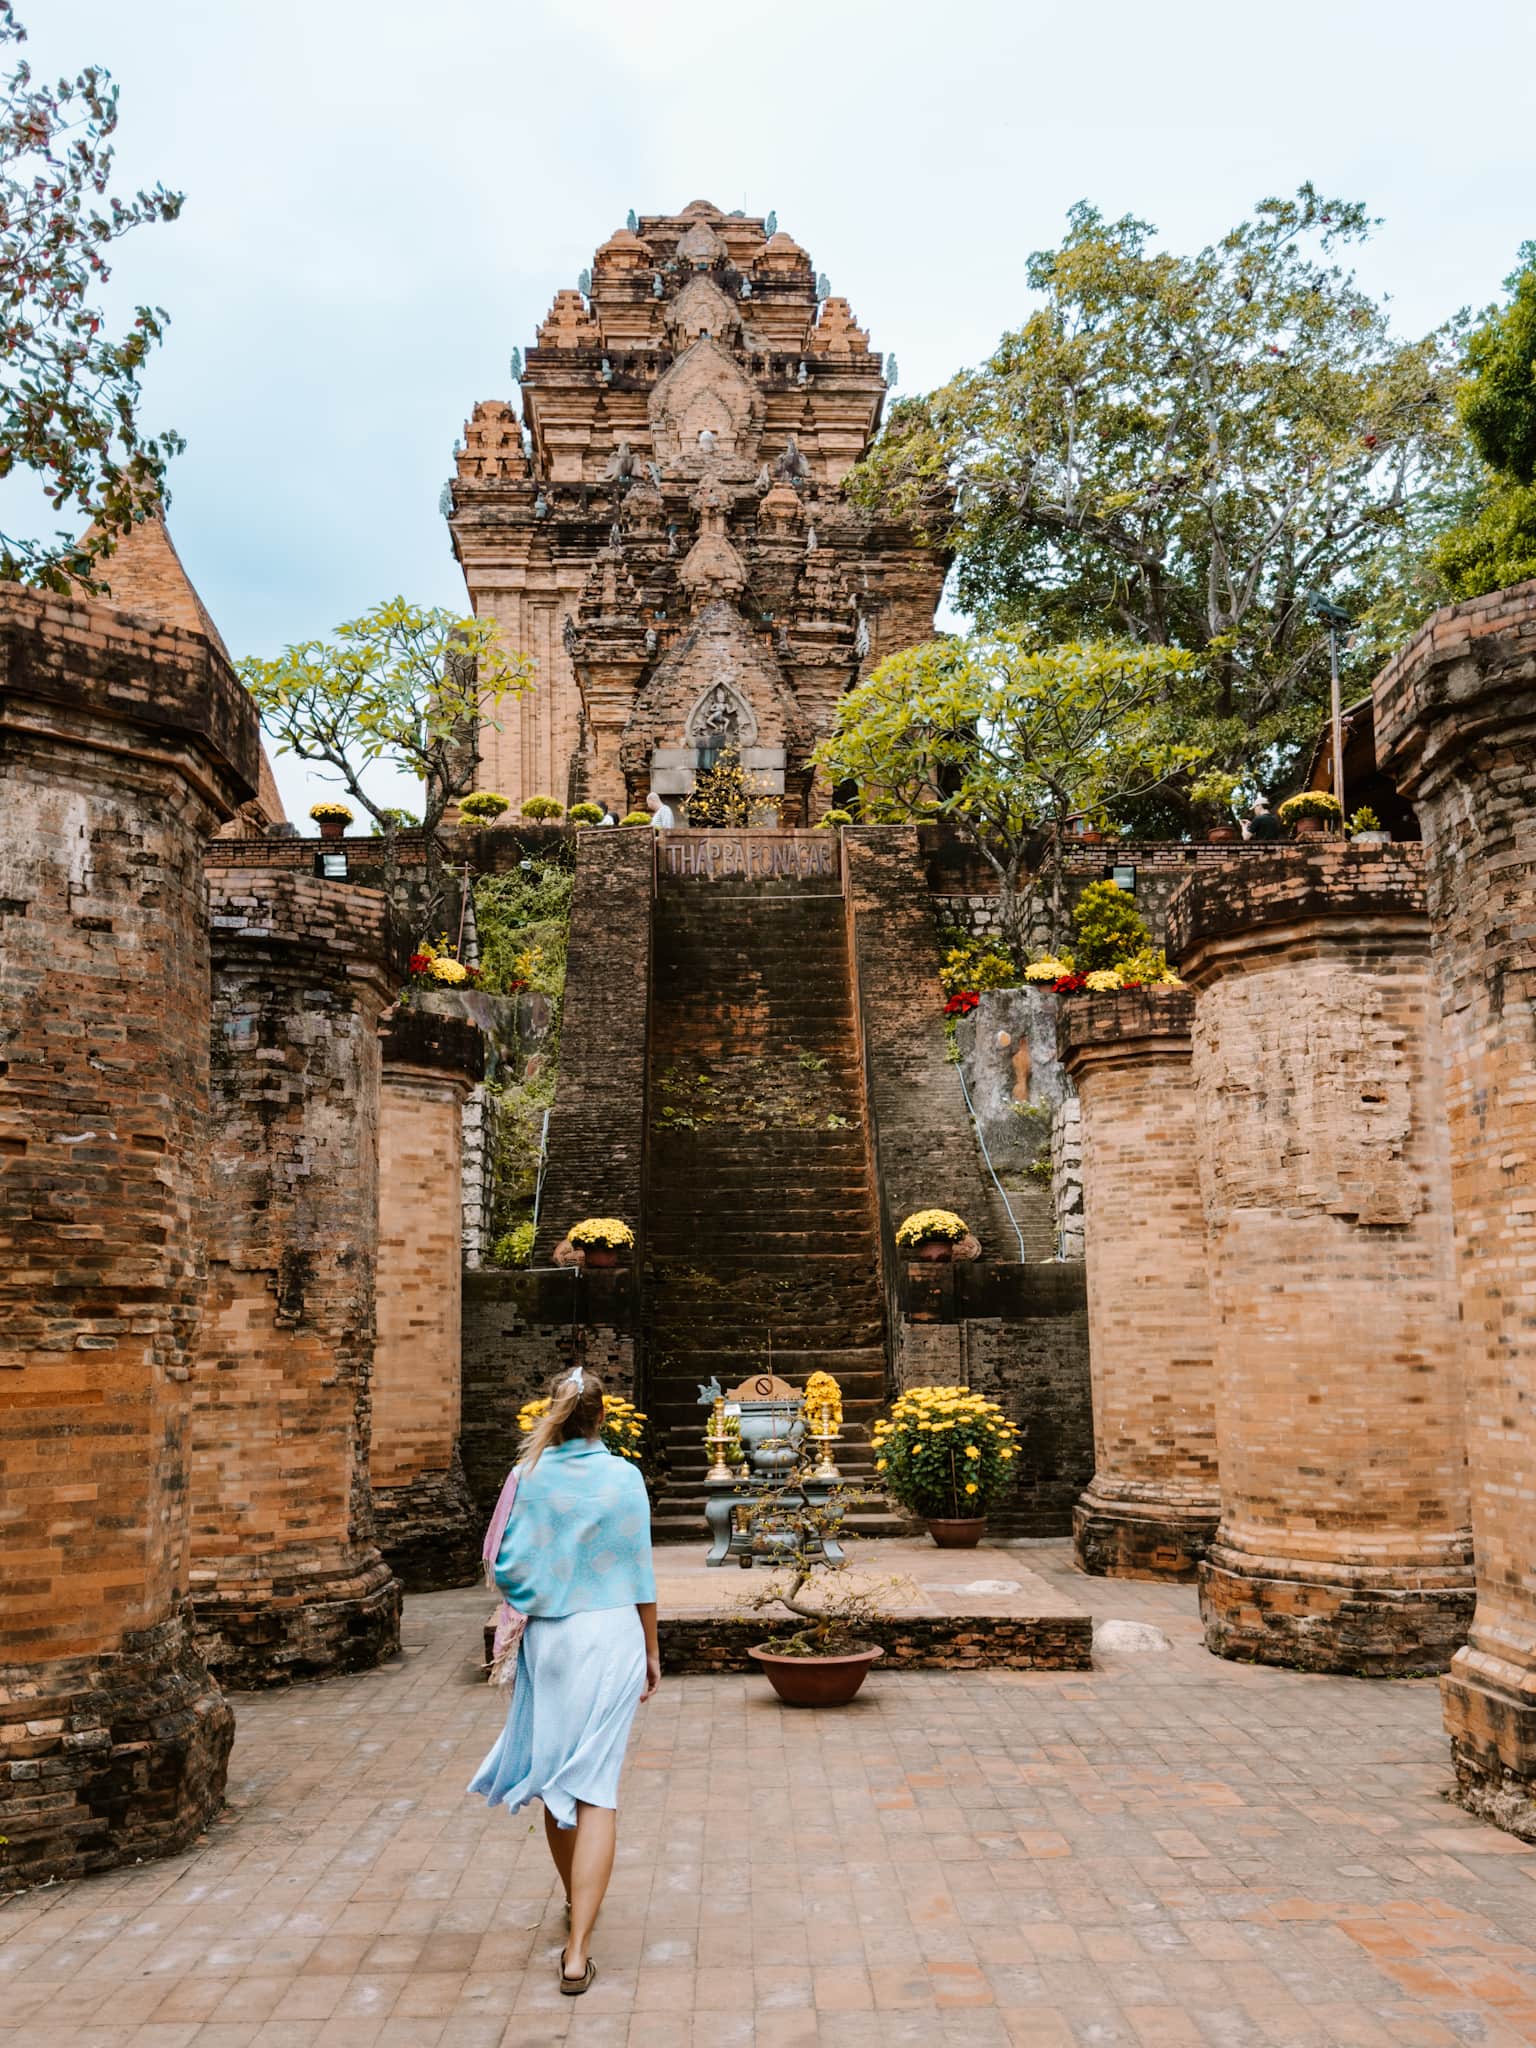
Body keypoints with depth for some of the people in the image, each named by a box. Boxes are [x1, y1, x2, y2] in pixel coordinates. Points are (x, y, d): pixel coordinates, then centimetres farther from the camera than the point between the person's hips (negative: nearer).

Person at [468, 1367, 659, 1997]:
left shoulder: (528, 1477, -6)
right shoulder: (624, 1477, -8)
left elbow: (506, 1566, -5)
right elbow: (640, 1576, -2)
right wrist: (652, 1653, 8)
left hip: (547, 1637, 2)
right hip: (612, 1635, -2)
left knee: (553, 1775, 20)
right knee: (596, 1788, 0)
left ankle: (574, 1902, 39)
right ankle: (577, 1951, -5)